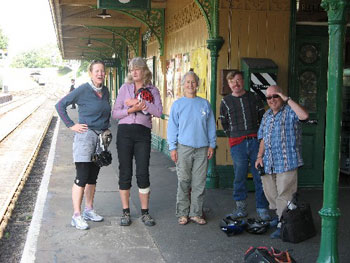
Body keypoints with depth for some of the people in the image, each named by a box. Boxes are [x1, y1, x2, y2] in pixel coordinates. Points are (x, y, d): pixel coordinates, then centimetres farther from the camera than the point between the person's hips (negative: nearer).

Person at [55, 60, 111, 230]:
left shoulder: (105, 91, 10)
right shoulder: (83, 90, -9)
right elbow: (60, 105, -7)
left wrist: (106, 127, 13)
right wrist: (71, 125, -10)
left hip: (101, 137, 6)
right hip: (85, 135, -6)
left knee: (92, 177, 13)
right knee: (82, 177, -8)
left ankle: (89, 210, 24)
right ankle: (76, 216, -3)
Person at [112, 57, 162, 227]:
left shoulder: (152, 90, 8)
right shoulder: (125, 88, 9)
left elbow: (159, 112, -9)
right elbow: (114, 113, 4)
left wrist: (139, 103, -13)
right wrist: (130, 110, -12)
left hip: (143, 133, 0)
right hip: (125, 131, 1)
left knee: (143, 173, -1)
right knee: (125, 173, 3)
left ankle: (145, 212, 11)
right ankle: (126, 212, 13)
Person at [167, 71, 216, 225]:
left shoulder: (205, 104, 9)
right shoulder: (177, 104, 4)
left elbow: (211, 126, 12)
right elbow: (172, 127, 4)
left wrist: (212, 144, 7)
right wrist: (172, 147, -2)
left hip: (202, 149, 2)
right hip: (184, 147, -1)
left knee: (199, 183, 4)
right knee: (183, 182, 2)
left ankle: (196, 213, 13)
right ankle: (183, 214, 11)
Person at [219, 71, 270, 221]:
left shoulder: (254, 97, 9)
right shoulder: (226, 101, 9)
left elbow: (263, 118, 14)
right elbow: (224, 123, 16)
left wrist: (259, 136, 8)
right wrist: (233, 137, 10)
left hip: (255, 141, 0)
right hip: (237, 144, 0)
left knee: (259, 176, 0)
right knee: (239, 176, 2)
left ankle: (262, 209, 7)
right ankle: (241, 207, 14)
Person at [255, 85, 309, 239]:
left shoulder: (290, 111, -5)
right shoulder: (267, 115, 17)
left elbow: (304, 115, -29)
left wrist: (287, 99, -21)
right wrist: (260, 156, 9)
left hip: (286, 162, -7)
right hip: (268, 163, 7)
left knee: (284, 195, -6)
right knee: (270, 193, 15)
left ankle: (283, 226, 1)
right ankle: (279, 216, 35)